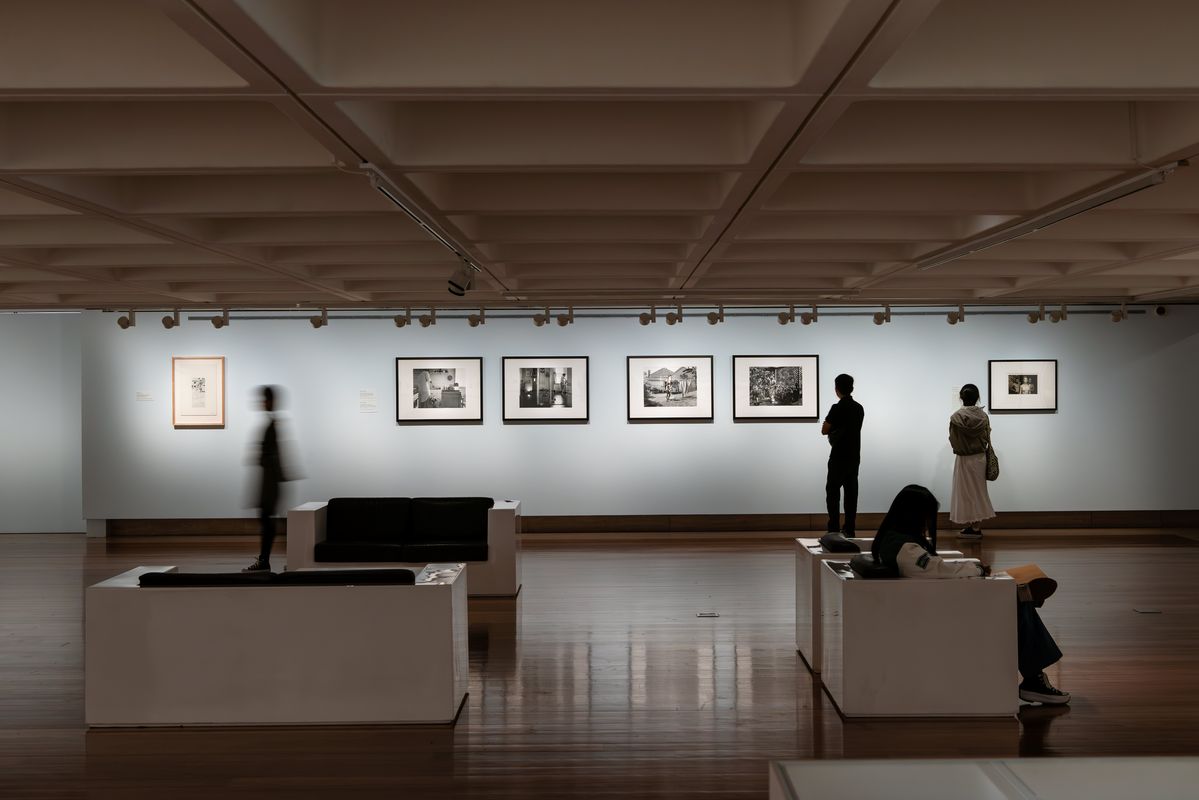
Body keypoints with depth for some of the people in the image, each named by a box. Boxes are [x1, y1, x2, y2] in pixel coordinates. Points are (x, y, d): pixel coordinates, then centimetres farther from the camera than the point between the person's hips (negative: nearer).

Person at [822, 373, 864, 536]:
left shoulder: (837, 408, -15)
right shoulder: (859, 408, 8)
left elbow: (824, 430, -8)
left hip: (839, 458, -7)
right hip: (854, 457, 7)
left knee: (832, 492, -1)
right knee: (851, 492, 7)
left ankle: (834, 530, -5)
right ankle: (849, 529, 7)